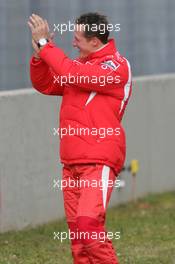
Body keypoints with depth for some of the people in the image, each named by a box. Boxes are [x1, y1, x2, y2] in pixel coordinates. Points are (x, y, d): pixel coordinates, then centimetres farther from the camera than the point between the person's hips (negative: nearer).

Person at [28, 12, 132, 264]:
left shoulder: (117, 66, -9)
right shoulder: (80, 63, 16)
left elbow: (72, 75, -21)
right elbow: (44, 85, 20)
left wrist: (44, 44, -14)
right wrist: (39, 55, 3)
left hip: (99, 161, -8)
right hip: (71, 161, 8)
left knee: (88, 225, -21)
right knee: (76, 232, 5)